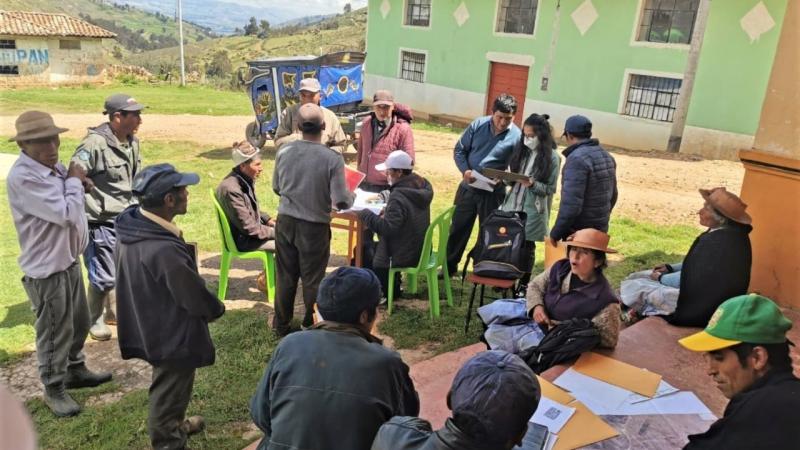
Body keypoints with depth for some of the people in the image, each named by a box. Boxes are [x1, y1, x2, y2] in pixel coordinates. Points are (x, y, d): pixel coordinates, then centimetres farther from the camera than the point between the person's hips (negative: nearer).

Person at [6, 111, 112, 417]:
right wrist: (74, 181, -12)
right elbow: (66, 213, -27)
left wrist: (77, 183, -2)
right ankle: (54, 389, 22)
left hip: (69, 259, 9)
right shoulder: (22, 177, -24)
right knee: (54, 331, 5)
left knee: (79, 323, 22)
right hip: (46, 268, -9)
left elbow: (68, 200, 20)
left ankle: (75, 370, 40)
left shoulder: (52, 167, 4)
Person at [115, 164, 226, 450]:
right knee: (169, 395, 14)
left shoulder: (130, 229, -7)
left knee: (165, 391, 31)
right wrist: (217, 308, -1)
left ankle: (172, 426, 54)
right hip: (172, 336, -9)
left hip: (148, 328, 9)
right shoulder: (165, 251, -37)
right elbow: (195, 298, -24)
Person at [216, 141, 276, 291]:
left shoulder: (244, 180, 1)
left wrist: (269, 220, 4)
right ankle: (265, 280, 5)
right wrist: (275, 232, -16)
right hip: (242, 240, -9)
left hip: (251, 230, 9)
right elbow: (249, 228, -25)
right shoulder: (231, 189, -28)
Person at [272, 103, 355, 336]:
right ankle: (311, 326, 26)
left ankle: (281, 324, 30)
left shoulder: (284, 151, -6)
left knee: (285, 275, 16)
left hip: (285, 222, 4)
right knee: (312, 279, 11)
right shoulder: (333, 158, -19)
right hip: (315, 227, -3)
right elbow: (341, 201, -18)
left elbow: (276, 187, 7)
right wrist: (352, 195, 4)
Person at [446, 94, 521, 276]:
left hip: (493, 192, -2)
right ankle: (450, 266, 30)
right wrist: (465, 170, -14)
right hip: (468, 187, 3)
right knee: (457, 228, 13)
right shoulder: (478, 125, -4)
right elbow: (459, 150, 2)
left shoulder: (516, 136, -10)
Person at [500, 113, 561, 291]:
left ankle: (524, 285, 23)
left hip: (533, 211, -4)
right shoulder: (522, 150, 4)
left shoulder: (552, 158, -11)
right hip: (513, 204, 4)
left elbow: (550, 189, -9)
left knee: (527, 246, 7)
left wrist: (533, 184, -25)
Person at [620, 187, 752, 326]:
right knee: (638, 277, 15)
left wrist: (661, 278, -8)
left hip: (700, 303, -10)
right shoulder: (729, 232, 1)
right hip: (707, 294, 10)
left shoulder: (717, 240, -31)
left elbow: (691, 278, -24)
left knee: (632, 287, 0)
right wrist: (670, 267, 8)